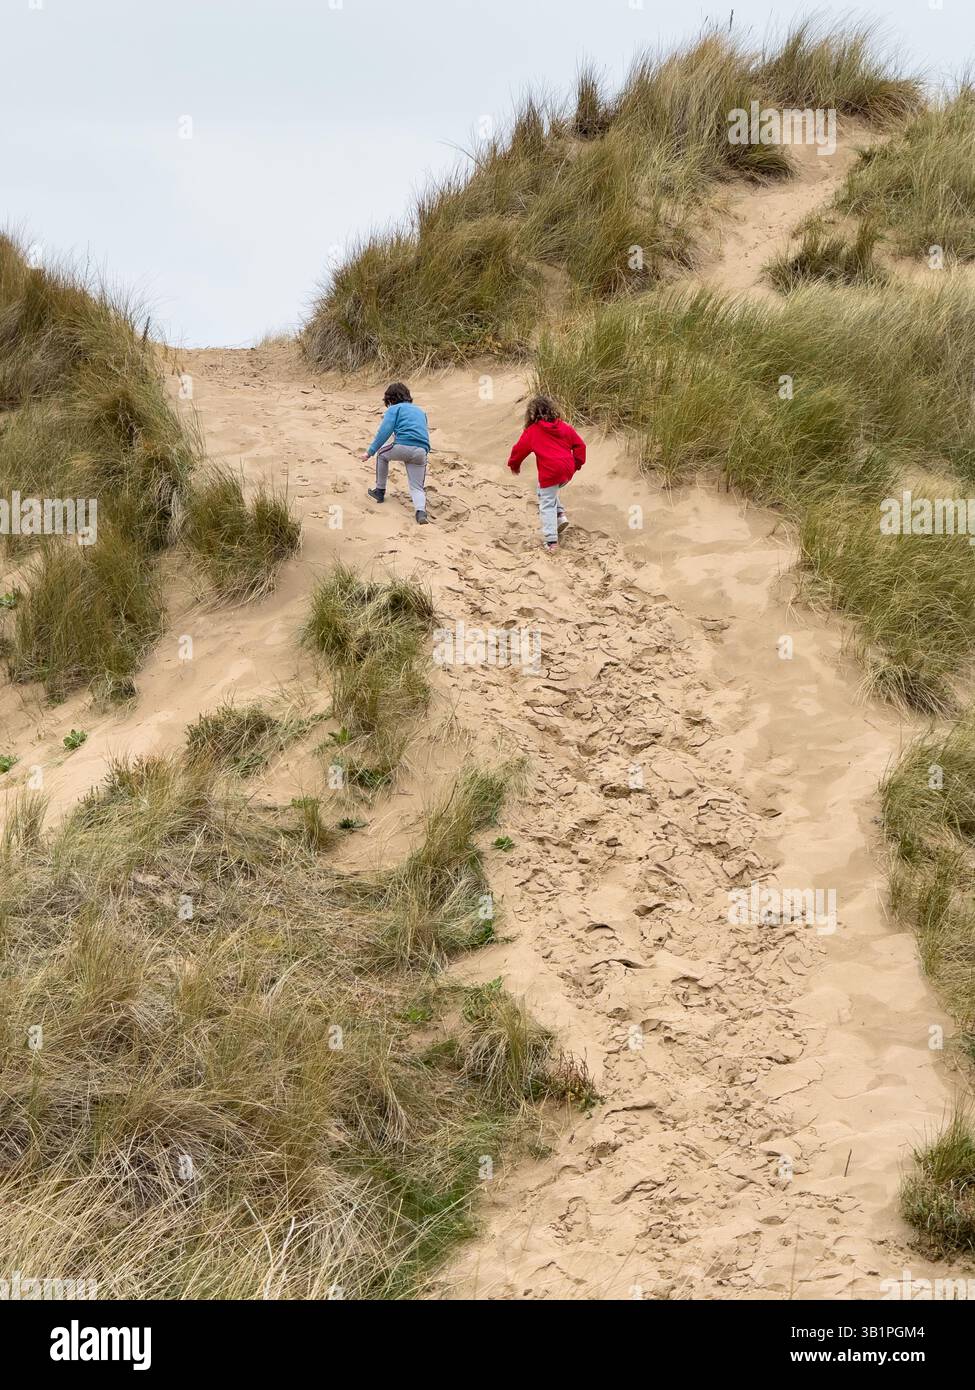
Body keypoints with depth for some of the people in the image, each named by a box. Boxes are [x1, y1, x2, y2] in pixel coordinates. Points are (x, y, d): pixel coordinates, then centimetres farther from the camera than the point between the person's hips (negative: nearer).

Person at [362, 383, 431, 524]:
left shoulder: (394, 409, 12)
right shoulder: (419, 411, 32)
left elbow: (384, 431, -2)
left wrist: (370, 452, -4)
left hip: (403, 447, -5)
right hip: (421, 452, 5)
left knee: (382, 454, 28)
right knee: (417, 487, 10)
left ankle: (380, 491, 31)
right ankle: (421, 510, -21)